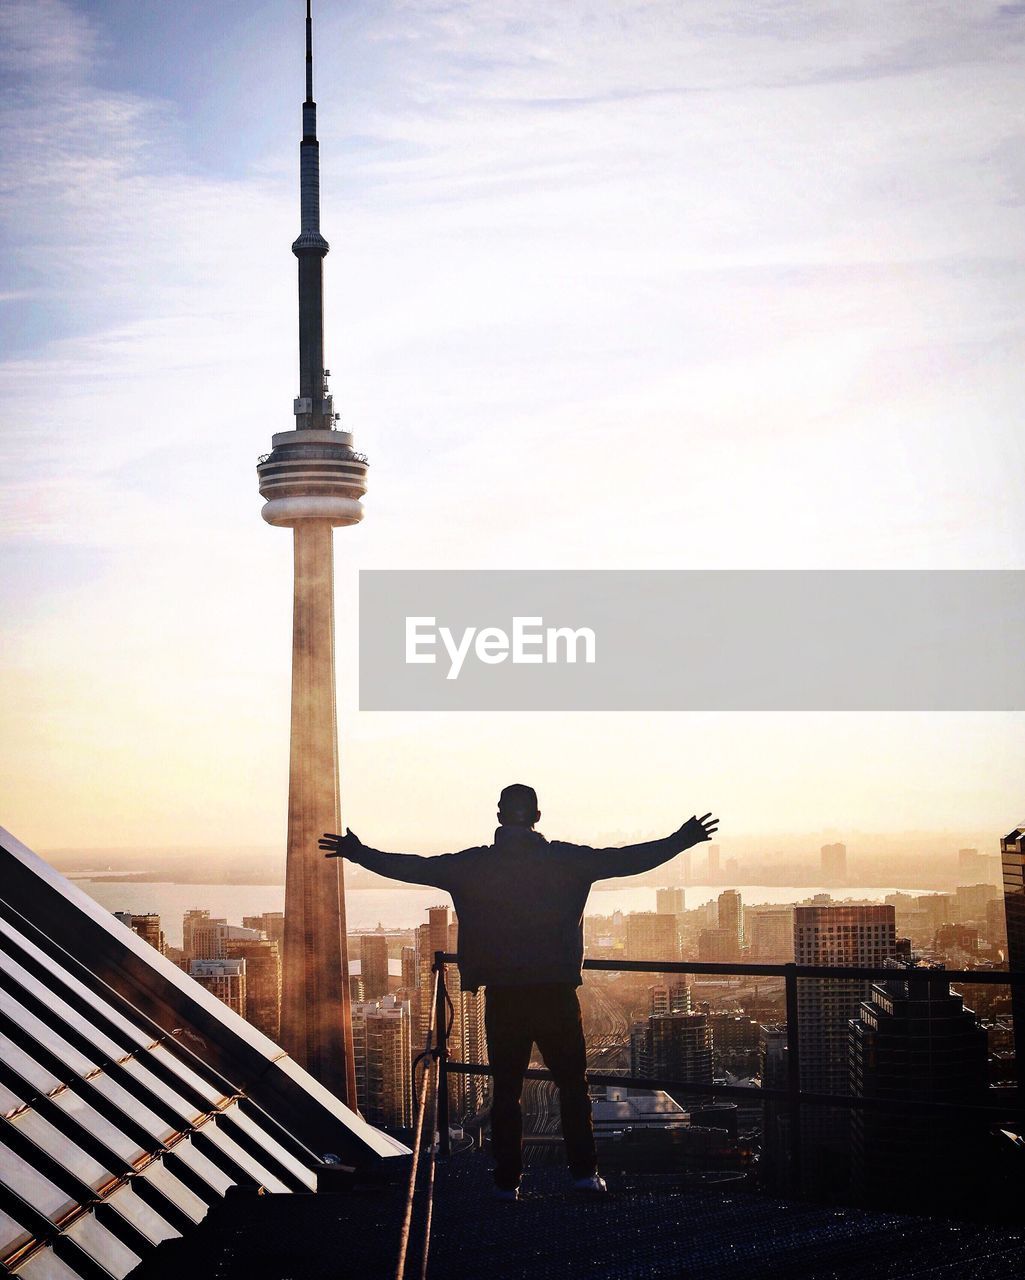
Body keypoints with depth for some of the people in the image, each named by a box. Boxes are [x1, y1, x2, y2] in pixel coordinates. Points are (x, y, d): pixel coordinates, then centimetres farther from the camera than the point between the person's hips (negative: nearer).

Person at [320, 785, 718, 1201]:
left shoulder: (474, 865, -2)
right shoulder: (564, 859, -3)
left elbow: (412, 867, 2)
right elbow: (627, 860, -1)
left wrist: (358, 853, 15)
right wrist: (683, 840, 8)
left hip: (503, 995, 0)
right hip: (556, 991, 0)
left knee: (506, 1089, 7)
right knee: (572, 1083, 10)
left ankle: (507, 1181, 8)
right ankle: (584, 1172, 8)